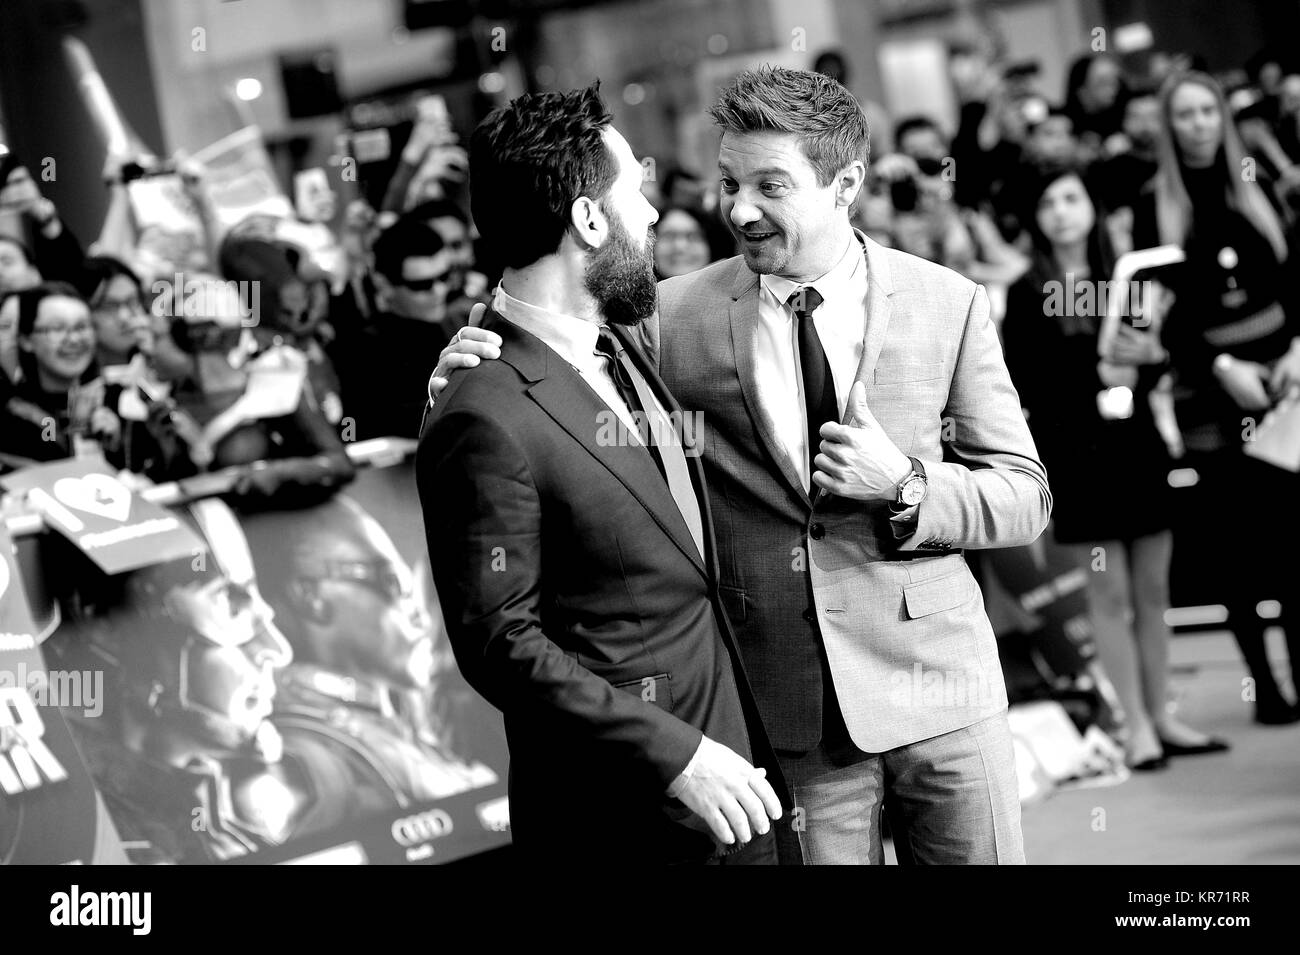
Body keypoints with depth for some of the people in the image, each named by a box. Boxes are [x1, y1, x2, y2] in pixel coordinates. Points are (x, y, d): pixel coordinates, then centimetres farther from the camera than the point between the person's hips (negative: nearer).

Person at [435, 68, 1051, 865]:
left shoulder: (948, 305, -3)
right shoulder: (677, 315, -3)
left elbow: (1026, 497, 2)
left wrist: (906, 487, -15)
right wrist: (466, 391, -17)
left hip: (940, 688, 0)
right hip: (789, 706, 0)